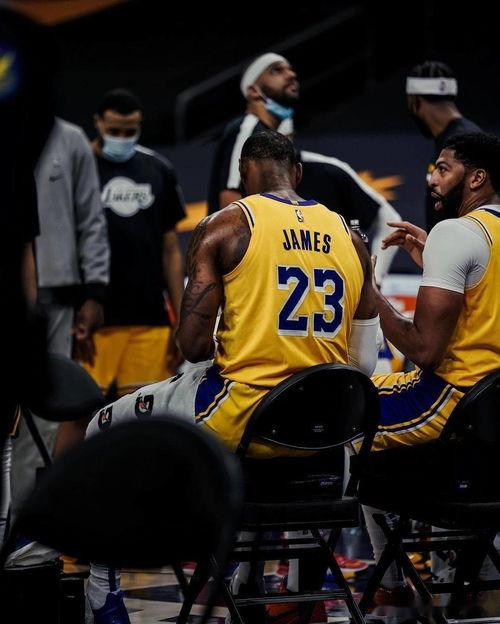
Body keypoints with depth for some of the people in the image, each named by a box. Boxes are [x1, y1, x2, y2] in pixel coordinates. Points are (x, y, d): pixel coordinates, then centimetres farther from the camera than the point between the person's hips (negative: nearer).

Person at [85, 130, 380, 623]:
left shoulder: (223, 227, -4)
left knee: (104, 435, 21)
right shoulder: (350, 239, 9)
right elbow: (364, 365, 8)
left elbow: (192, 344, -9)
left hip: (241, 417, -5)